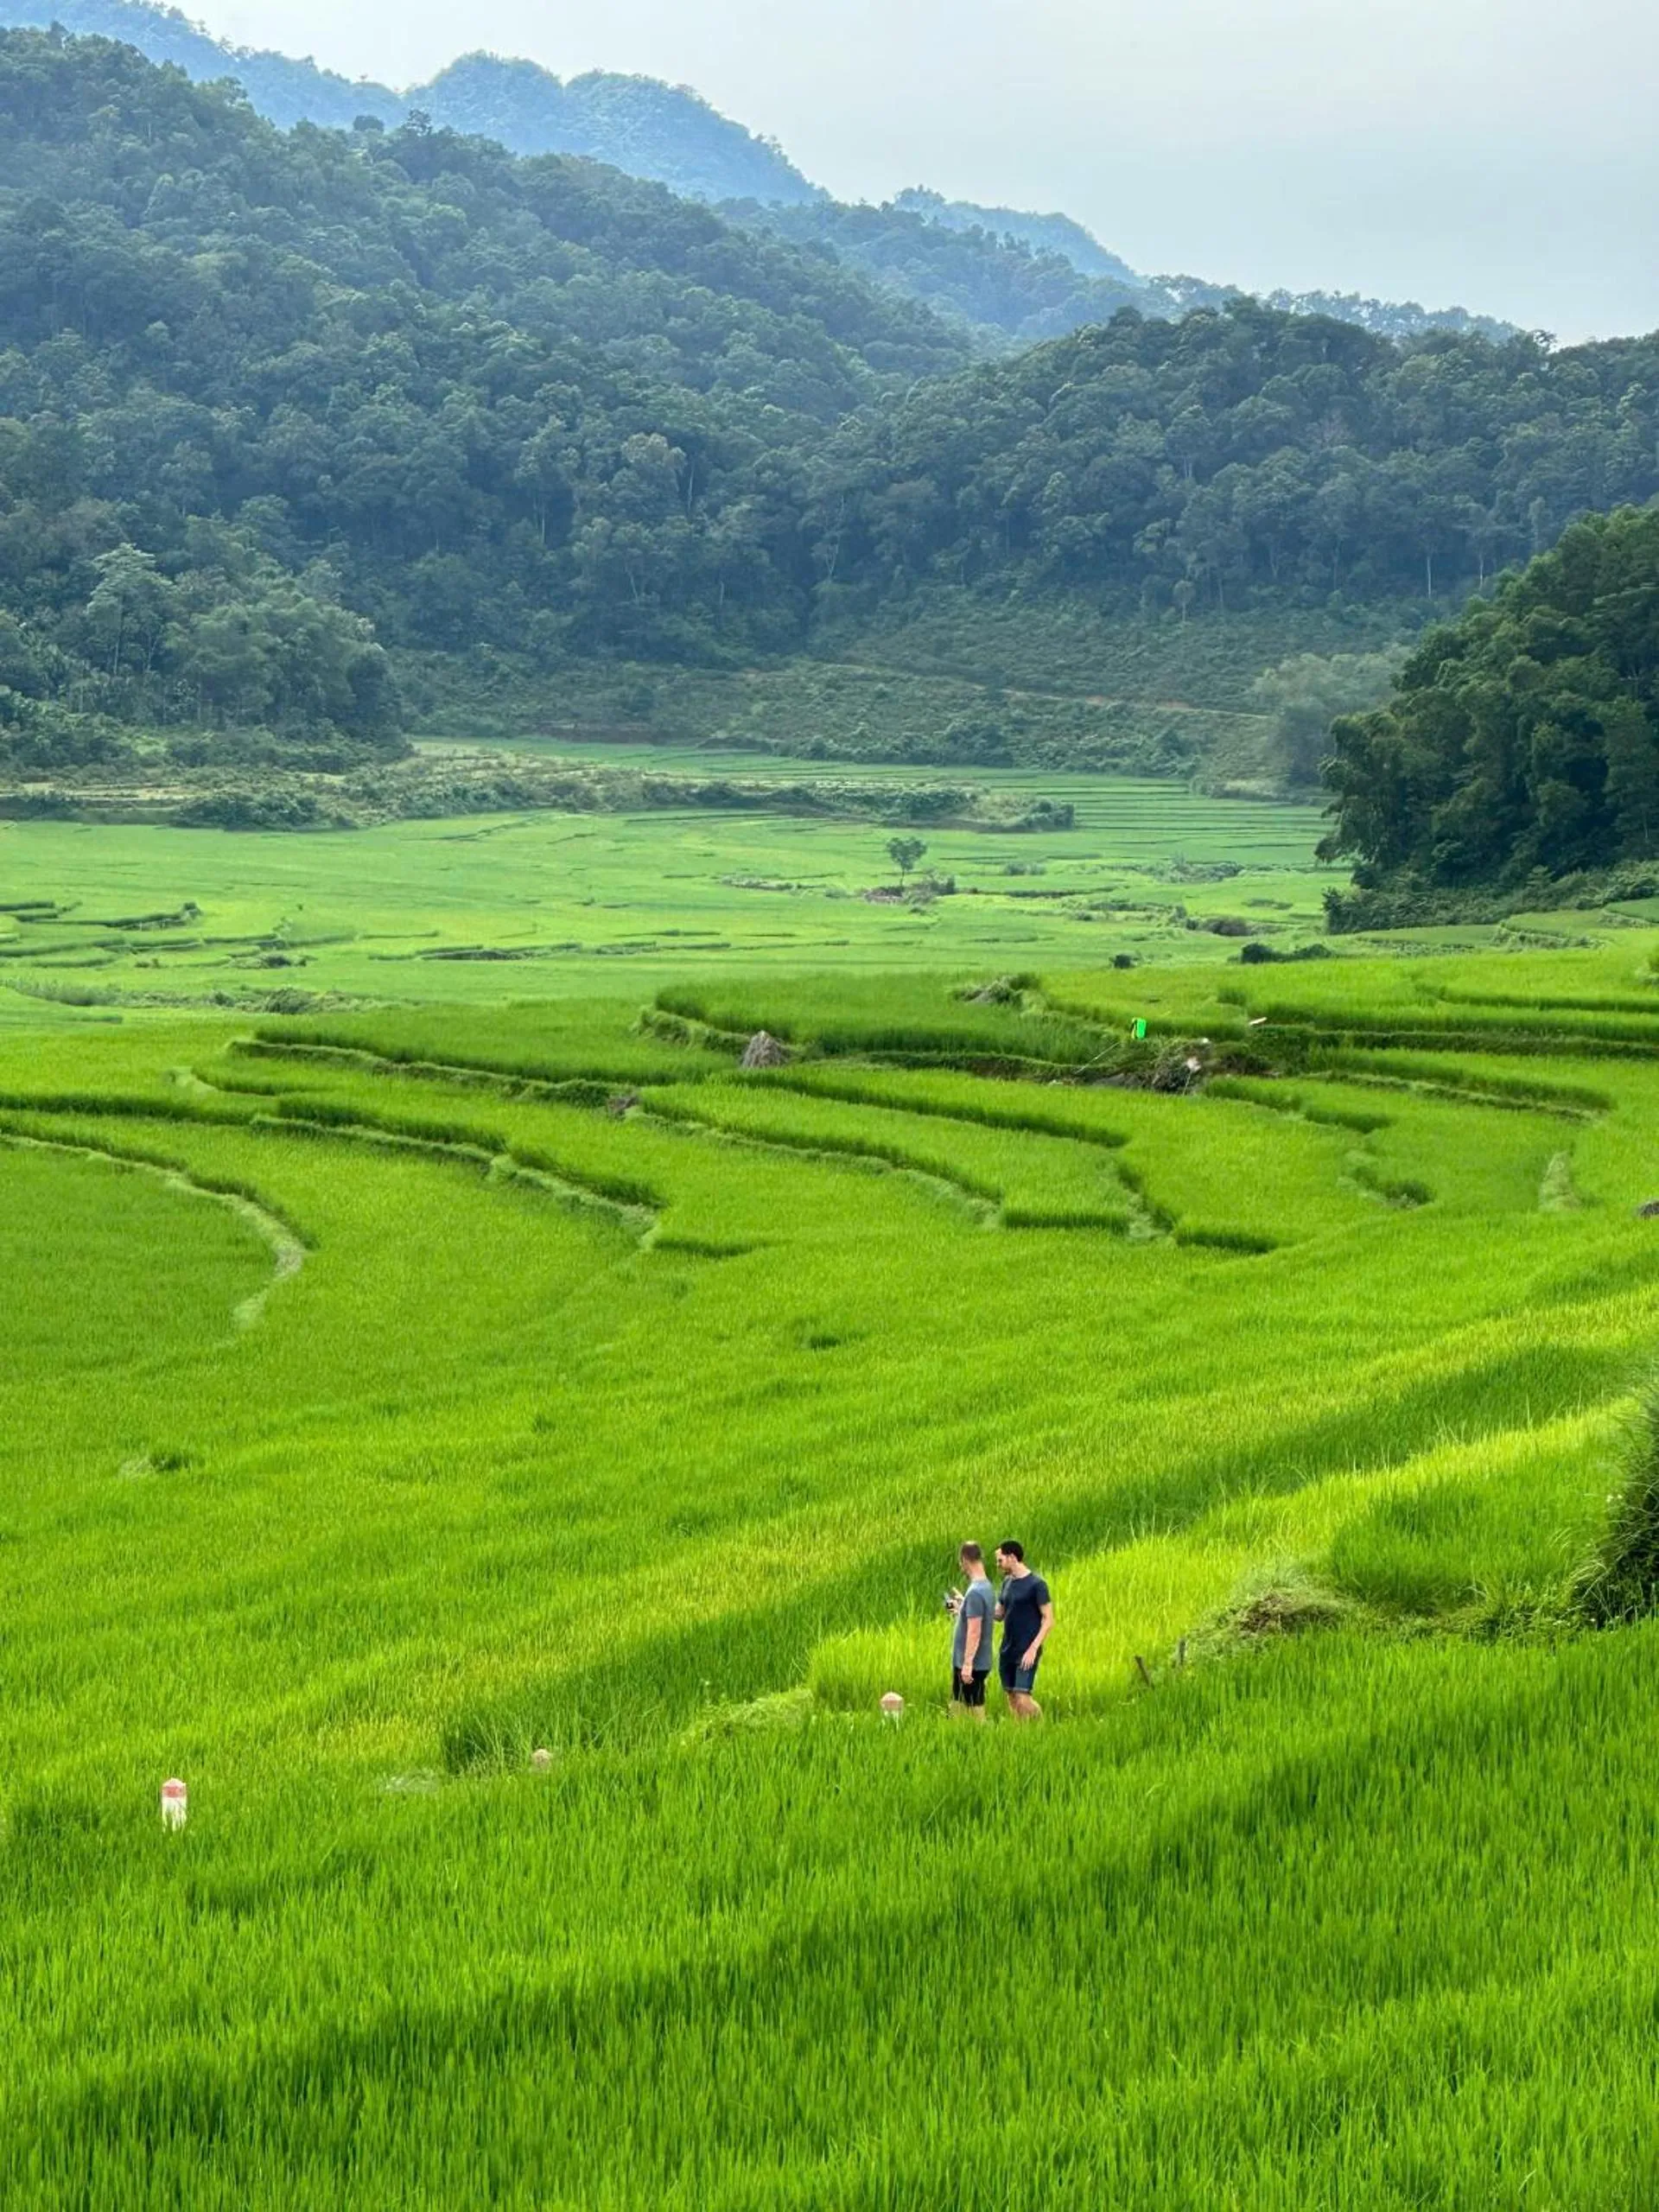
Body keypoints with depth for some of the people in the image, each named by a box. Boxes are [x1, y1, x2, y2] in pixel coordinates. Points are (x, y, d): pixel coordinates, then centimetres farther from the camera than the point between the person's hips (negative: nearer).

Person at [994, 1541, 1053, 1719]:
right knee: (1012, 1698, 6)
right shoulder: (1007, 1582, 11)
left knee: (1022, 1699, -14)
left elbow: (1048, 1620, -10)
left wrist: (1033, 1648, -17)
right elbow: (998, 1614, 16)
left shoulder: (1036, 1584, -10)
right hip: (1007, 1651, 7)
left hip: (1026, 1652, -7)